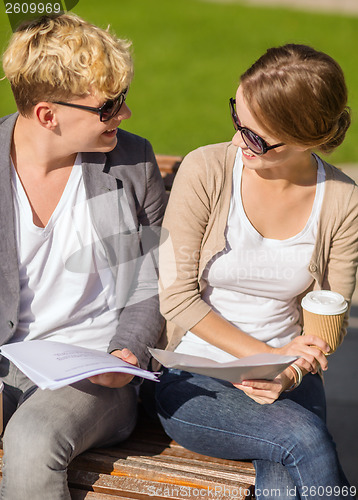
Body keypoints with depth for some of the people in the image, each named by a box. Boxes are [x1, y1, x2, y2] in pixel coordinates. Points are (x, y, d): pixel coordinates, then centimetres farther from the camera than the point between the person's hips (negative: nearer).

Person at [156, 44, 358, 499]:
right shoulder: (206, 170, -11)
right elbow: (177, 295, -9)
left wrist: (287, 373, -17)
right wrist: (266, 355, -16)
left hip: (285, 376, 2)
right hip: (191, 380, -1)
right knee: (305, 438, -28)